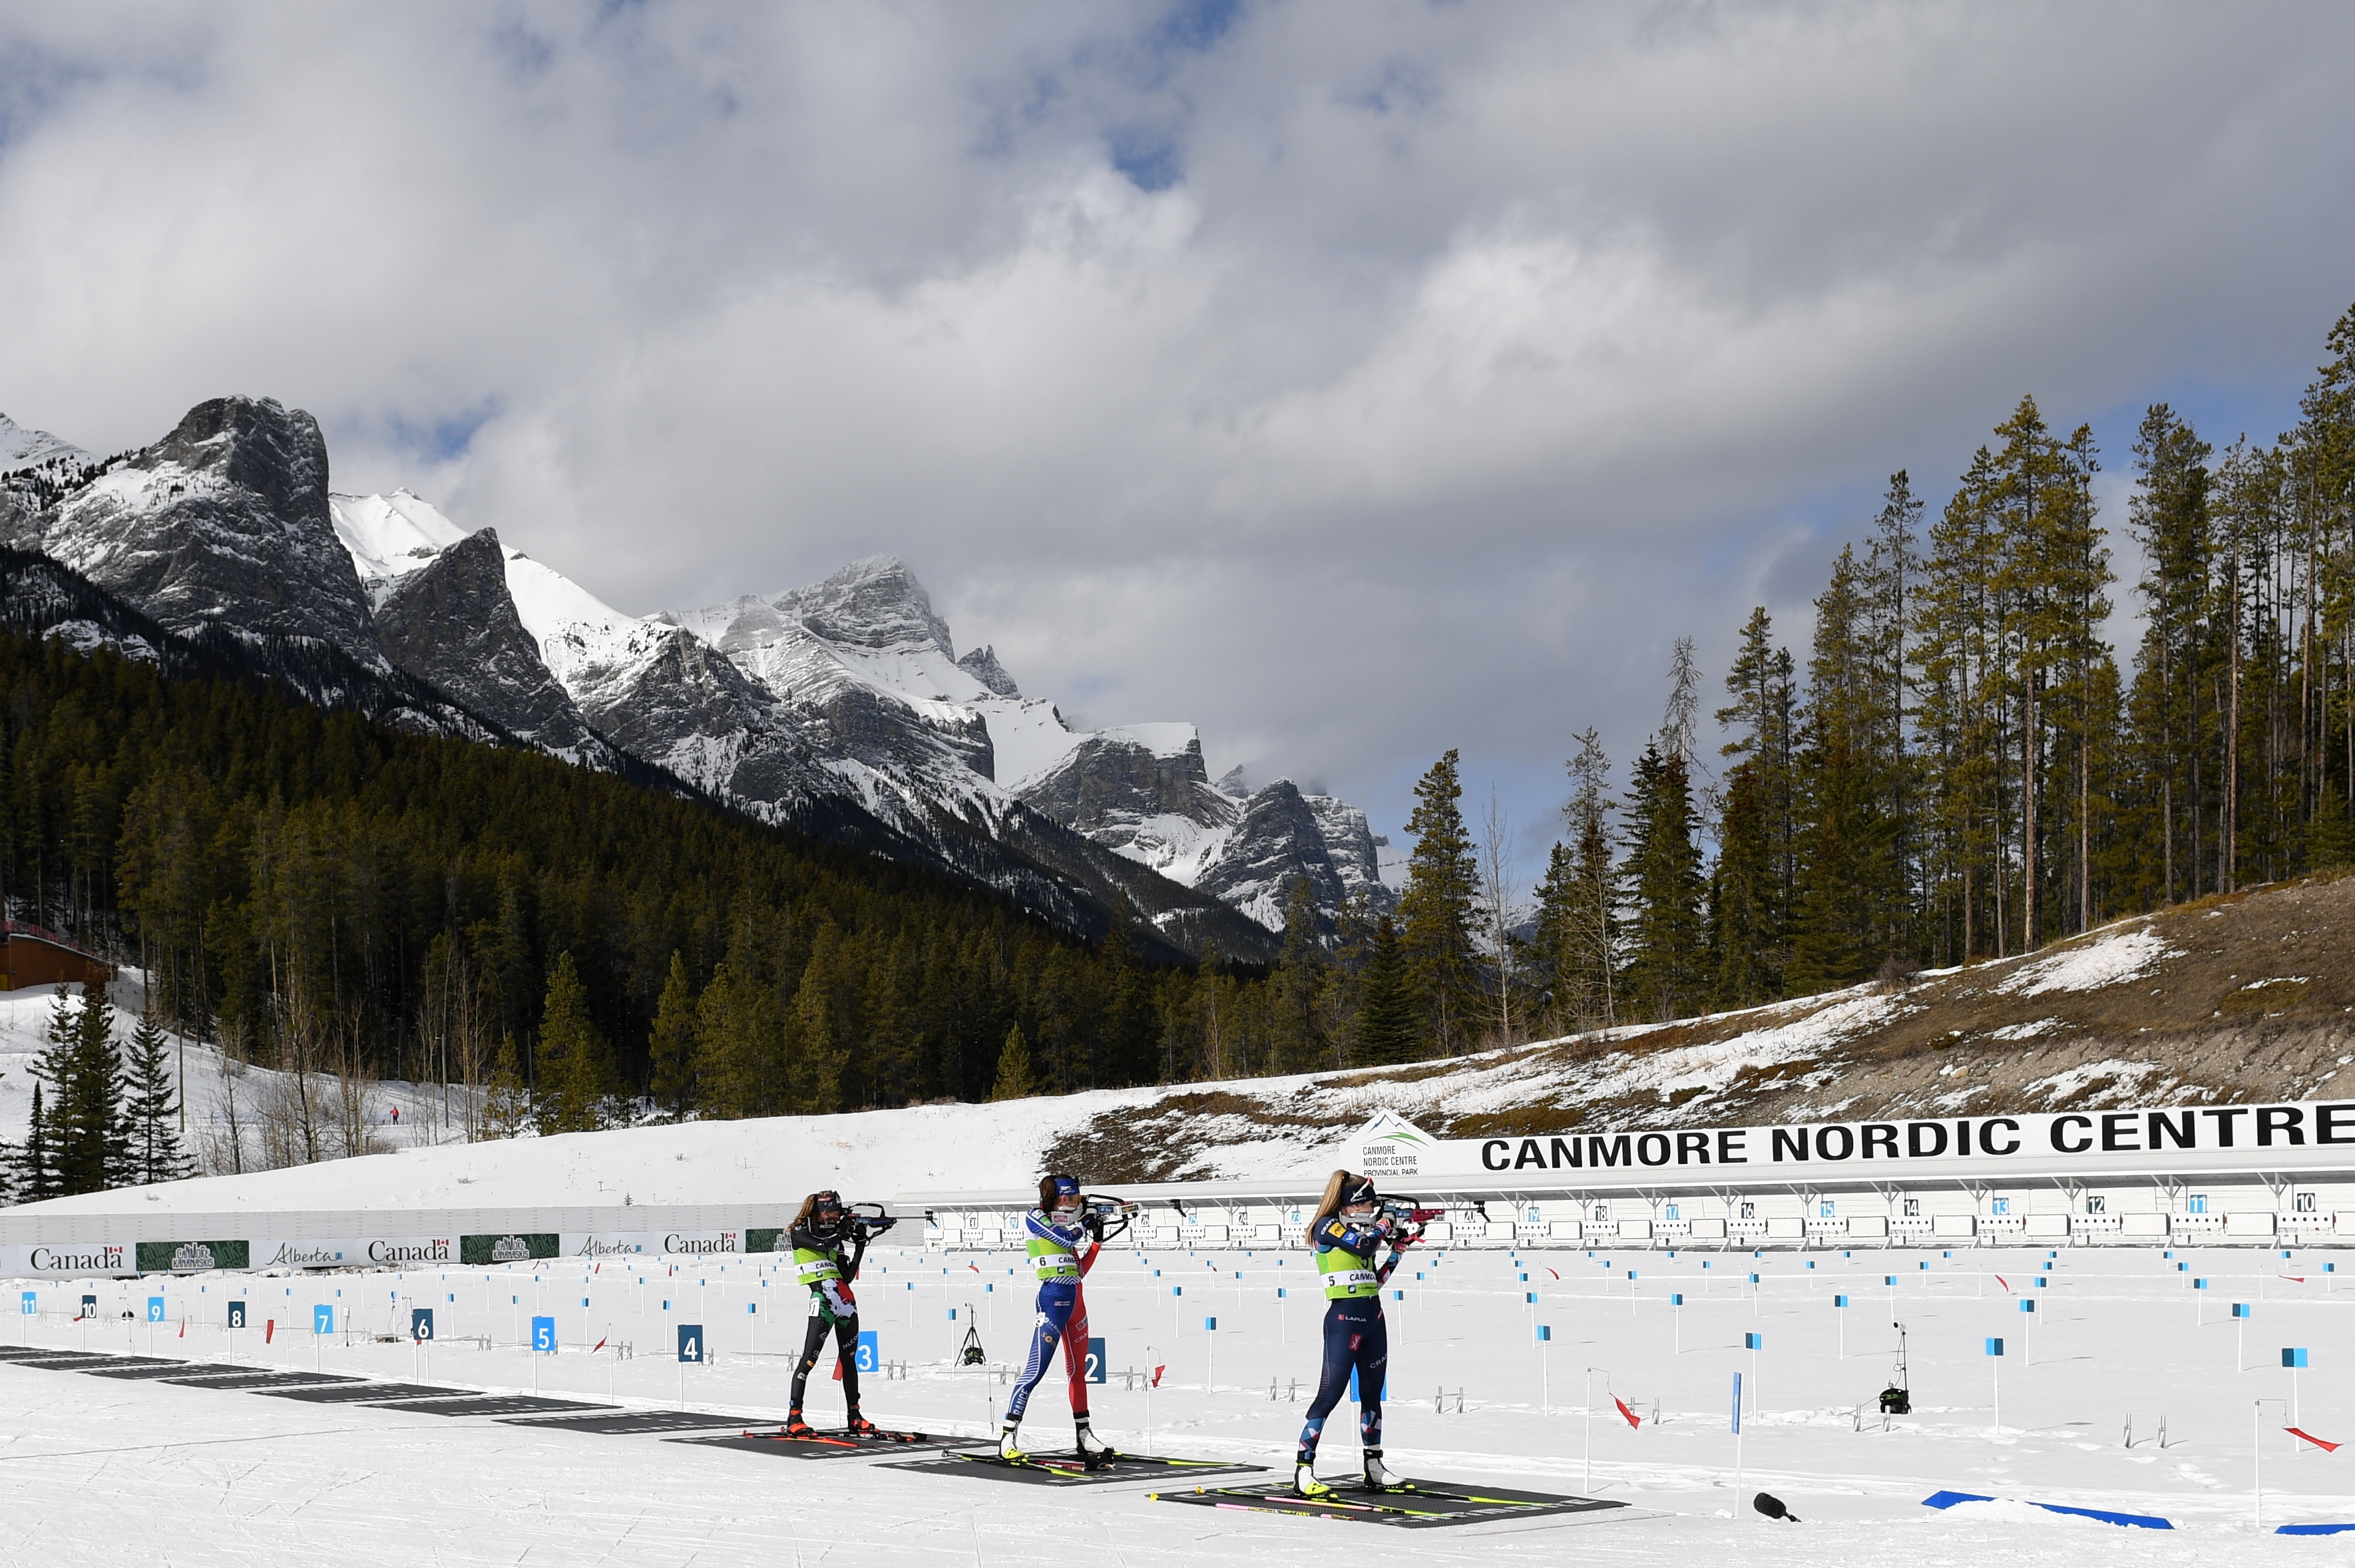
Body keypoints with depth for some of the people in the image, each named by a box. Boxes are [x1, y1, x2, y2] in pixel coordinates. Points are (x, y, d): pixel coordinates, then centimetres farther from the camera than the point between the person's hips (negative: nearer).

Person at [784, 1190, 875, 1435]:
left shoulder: (835, 1237, 19)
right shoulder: (801, 1233, 2)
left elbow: (848, 1276, 14)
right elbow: (822, 1244, -18)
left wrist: (860, 1244, 8)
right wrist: (844, 1231, -3)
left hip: (846, 1302, 7)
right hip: (823, 1300, -7)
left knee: (849, 1359, 11)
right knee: (809, 1359, -12)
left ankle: (854, 1417, 19)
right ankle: (794, 1418, -12)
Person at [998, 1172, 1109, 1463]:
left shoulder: (1063, 1226, 19)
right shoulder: (1035, 1218, -2)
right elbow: (1068, 1238, -15)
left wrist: (1096, 1242, 10)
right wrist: (1085, 1221, 4)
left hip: (1074, 1299, 9)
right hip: (1053, 1297, -9)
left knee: (1078, 1370, 12)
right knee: (1036, 1368, -13)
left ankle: (1085, 1437, 19)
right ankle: (1009, 1437, -13)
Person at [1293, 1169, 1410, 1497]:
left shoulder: (1360, 1231, 18)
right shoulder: (1327, 1226, -5)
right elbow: (1363, 1246, -20)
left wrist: (1396, 1254, 12)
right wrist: (1384, 1226, -3)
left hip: (1374, 1319, 8)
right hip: (1344, 1319, -8)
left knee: (1372, 1394, 13)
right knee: (1331, 1392, -12)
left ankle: (1374, 1468, 22)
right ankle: (1303, 1472, -12)